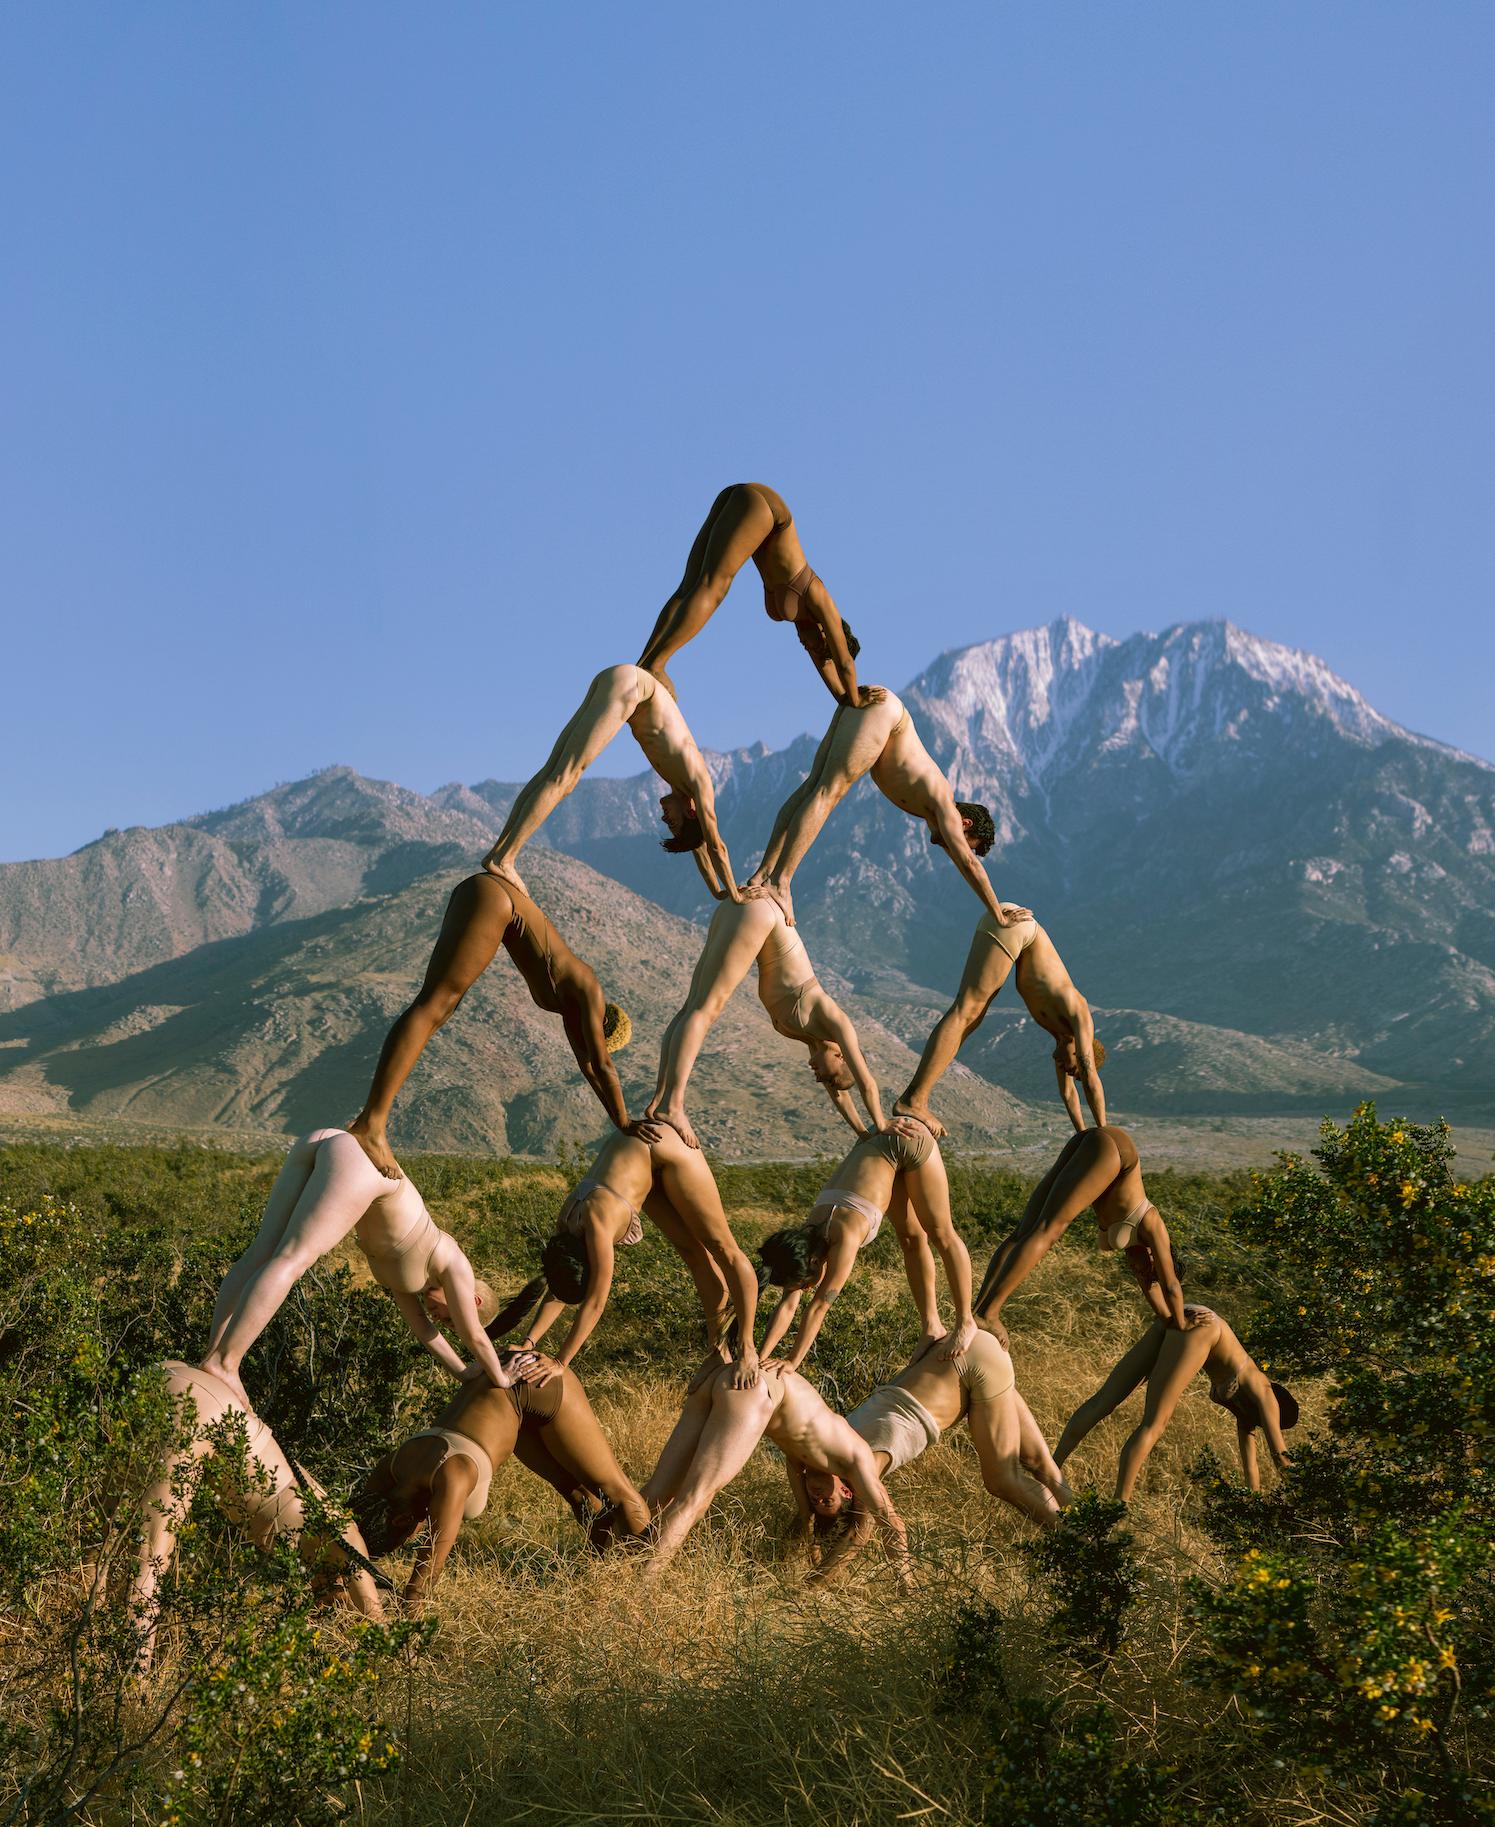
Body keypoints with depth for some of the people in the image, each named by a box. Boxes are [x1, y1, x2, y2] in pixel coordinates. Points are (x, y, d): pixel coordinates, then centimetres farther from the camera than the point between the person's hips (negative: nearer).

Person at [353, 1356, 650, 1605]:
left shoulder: (451, 1479, -38)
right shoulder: (391, 1467, -17)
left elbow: (427, 1571, -36)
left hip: (538, 1381, -6)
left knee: (609, 1484, 10)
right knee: (571, 1489, 22)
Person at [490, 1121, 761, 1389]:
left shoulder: (596, 1221, -35)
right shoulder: (565, 1226, -14)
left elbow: (595, 1304, -31)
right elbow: (558, 1290, -2)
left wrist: (560, 1363, -29)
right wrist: (529, 1341, -13)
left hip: (664, 1147, -6)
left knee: (721, 1248, -4)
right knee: (692, 1250, 10)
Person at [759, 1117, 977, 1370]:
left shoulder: (845, 1238, -31)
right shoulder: (804, 1240, -11)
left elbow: (819, 1307, -27)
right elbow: (786, 1308, -12)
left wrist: (792, 1363, -23)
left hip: (907, 1139, -6)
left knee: (941, 1234, 1)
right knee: (912, 1238, 12)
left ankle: (965, 1324, 12)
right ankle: (933, 1327, 21)